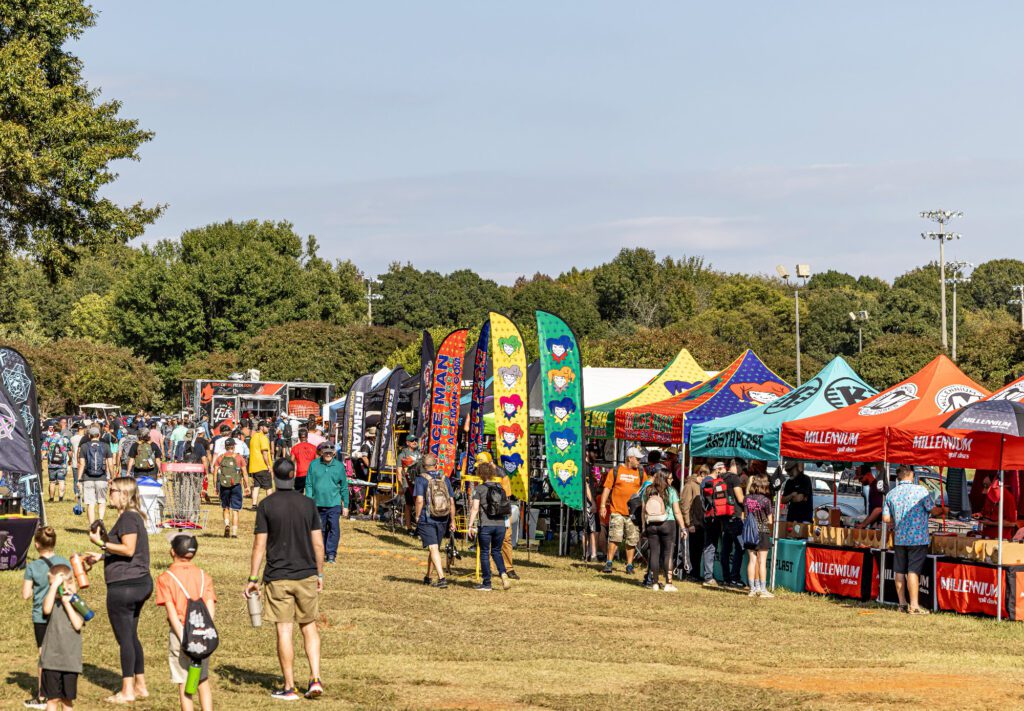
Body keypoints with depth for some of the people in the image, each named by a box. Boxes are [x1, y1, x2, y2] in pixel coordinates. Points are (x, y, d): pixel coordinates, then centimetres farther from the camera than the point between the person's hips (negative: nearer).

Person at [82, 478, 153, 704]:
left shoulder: (128, 518, -16)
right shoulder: (135, 516, 14)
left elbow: (128, 549, -24)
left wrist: (101, 543, -22)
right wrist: (101, 556, 20)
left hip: (124, 585, -10)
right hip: (140, 583, 10)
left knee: (124, 638, -2)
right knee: (131, 636, 18)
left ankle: (127, 691, 3)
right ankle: (140, 685, 23)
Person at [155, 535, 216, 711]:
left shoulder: (165, 578, -3)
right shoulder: (204, 576, 7)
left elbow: (171, 610, -12)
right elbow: (211, 606, -4)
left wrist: (182, 637, -15)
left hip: (180, 631, -3)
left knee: (183, 683, 3)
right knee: (203, 680, 16)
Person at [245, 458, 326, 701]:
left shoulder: (266, 505, -6)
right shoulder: (308, 504, 1)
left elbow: (259, 545, -7)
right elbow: (318, 543, 4)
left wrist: (252, 578, -1)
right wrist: (320, 574, 15)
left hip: (278, 578, -2)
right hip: (306, 575, 2)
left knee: (284, 631, 1)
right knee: (309, 626, 15)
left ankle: (289, 687, 5)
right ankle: (315, 679, 4)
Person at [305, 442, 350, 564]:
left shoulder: (339, 466, 2)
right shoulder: (314, 465, 2)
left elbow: (344, 487, 7)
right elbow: (309, 484, 4)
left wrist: (346, 506, 7)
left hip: (334, 504, -1)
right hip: (318, 503, 1)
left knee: (334, 528, -10)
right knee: (321, 529, 11)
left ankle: (331, 553, -7)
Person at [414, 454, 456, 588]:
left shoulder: (421, 479, -7)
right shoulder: (445, 479, 5)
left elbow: (419, 500, -16)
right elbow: (452, 501, 5)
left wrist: (417, 517, -3)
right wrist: (452, 521, 11)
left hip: (427, 520, -4)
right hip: (442, 520, 4)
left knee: (433, 548, -8)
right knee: (434, 548, 18)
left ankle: (442, 578, -21)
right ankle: (427, 577, 31)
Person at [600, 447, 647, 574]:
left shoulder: (640, 473, 10)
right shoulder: (616, 472, 4)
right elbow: (607, 488, 4)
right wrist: (603, 505, -3)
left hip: (633, 512, 2)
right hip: (617, 511, -2)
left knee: (632, 540, 4)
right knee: (614, 537, -7)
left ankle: (629, 565, 13)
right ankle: (609, 563, 2)